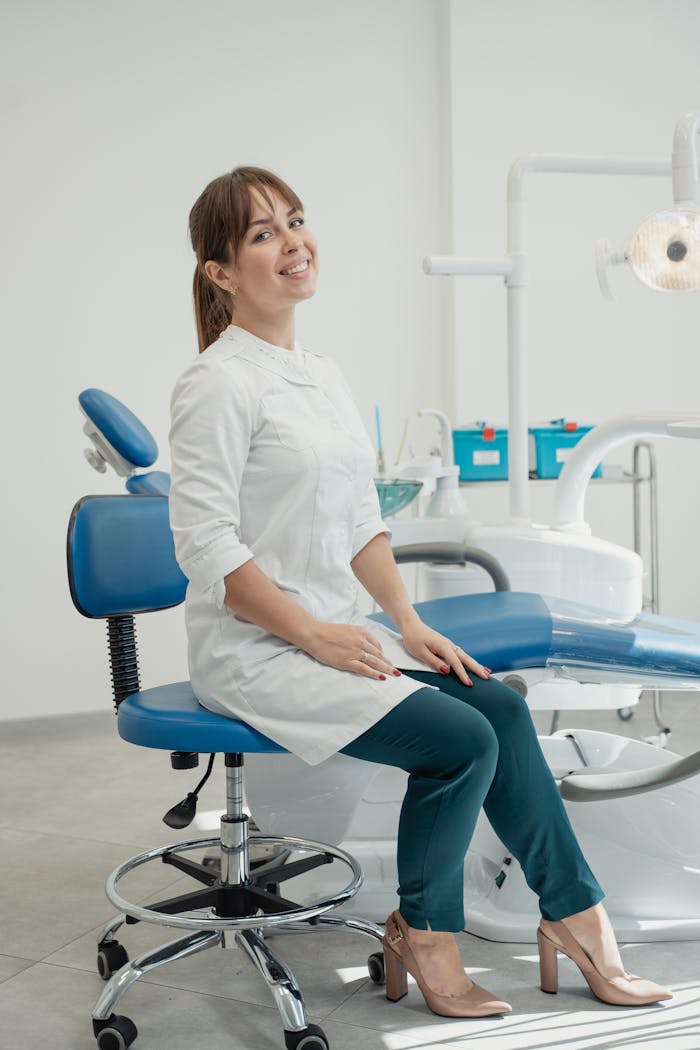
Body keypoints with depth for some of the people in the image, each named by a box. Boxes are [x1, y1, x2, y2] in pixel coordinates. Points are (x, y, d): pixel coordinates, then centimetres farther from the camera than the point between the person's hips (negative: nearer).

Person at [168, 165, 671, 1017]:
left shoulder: (324, 374, 13)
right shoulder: (218, 385, -12)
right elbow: (207, 546, -18)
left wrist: (407, 620, 5)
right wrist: (315, 634, -18)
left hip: (333, 632, 7)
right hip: (253, 652, -7)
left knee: (501, 706, -8)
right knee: (461, 741, -17)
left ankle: (575, 917, 5)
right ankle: (424, 937, 6)